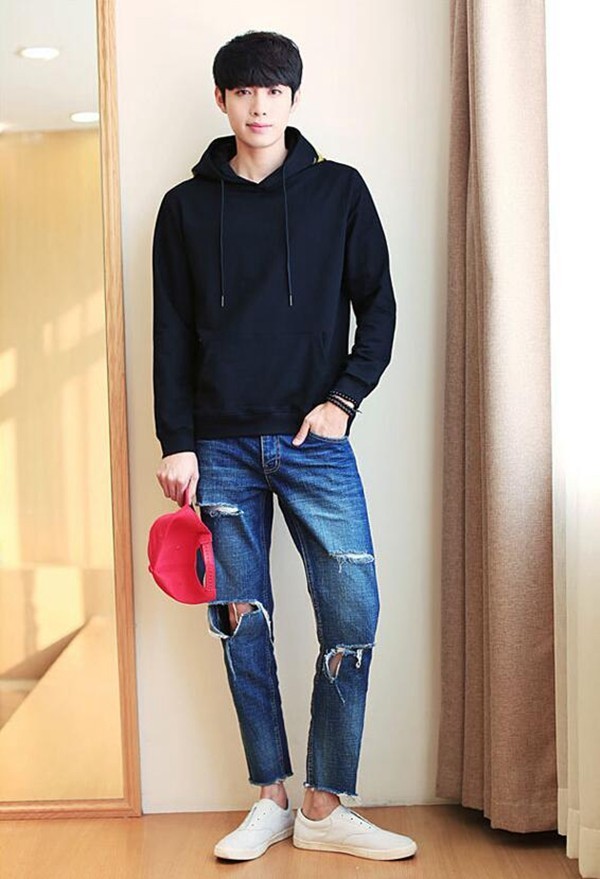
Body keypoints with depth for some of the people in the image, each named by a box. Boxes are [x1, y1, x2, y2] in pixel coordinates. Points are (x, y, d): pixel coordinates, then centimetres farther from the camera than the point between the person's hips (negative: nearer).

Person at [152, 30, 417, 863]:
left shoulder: (339, 189, 8)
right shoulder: (186, 206, 10)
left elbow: (379, 307, 7)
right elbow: (172, 335, 7)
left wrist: (344, 397, -6)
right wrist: (176, 443, 0)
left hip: (315, 442, -1)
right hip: (222, 449, 1)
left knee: (352, 613, -7)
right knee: (244, 622, 4)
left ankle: (326, 808, 6)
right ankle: (271, 800, 17)